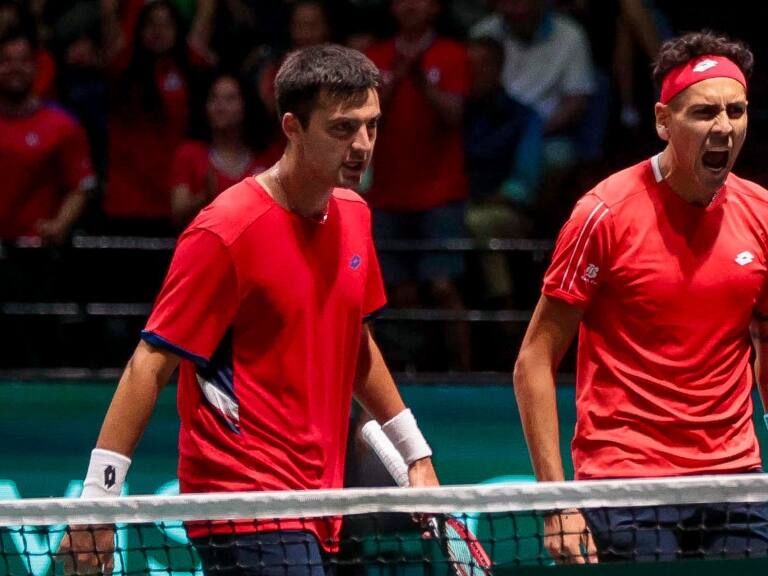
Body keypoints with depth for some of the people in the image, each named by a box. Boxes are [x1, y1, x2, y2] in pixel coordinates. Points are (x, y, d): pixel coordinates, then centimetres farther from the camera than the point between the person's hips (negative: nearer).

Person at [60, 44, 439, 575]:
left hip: (314, 503, 8)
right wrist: (99, 499, -17)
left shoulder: (353, 215, 11)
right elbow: (151, 366, -13)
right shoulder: (226, 231, -13)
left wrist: (415, 454, 26)